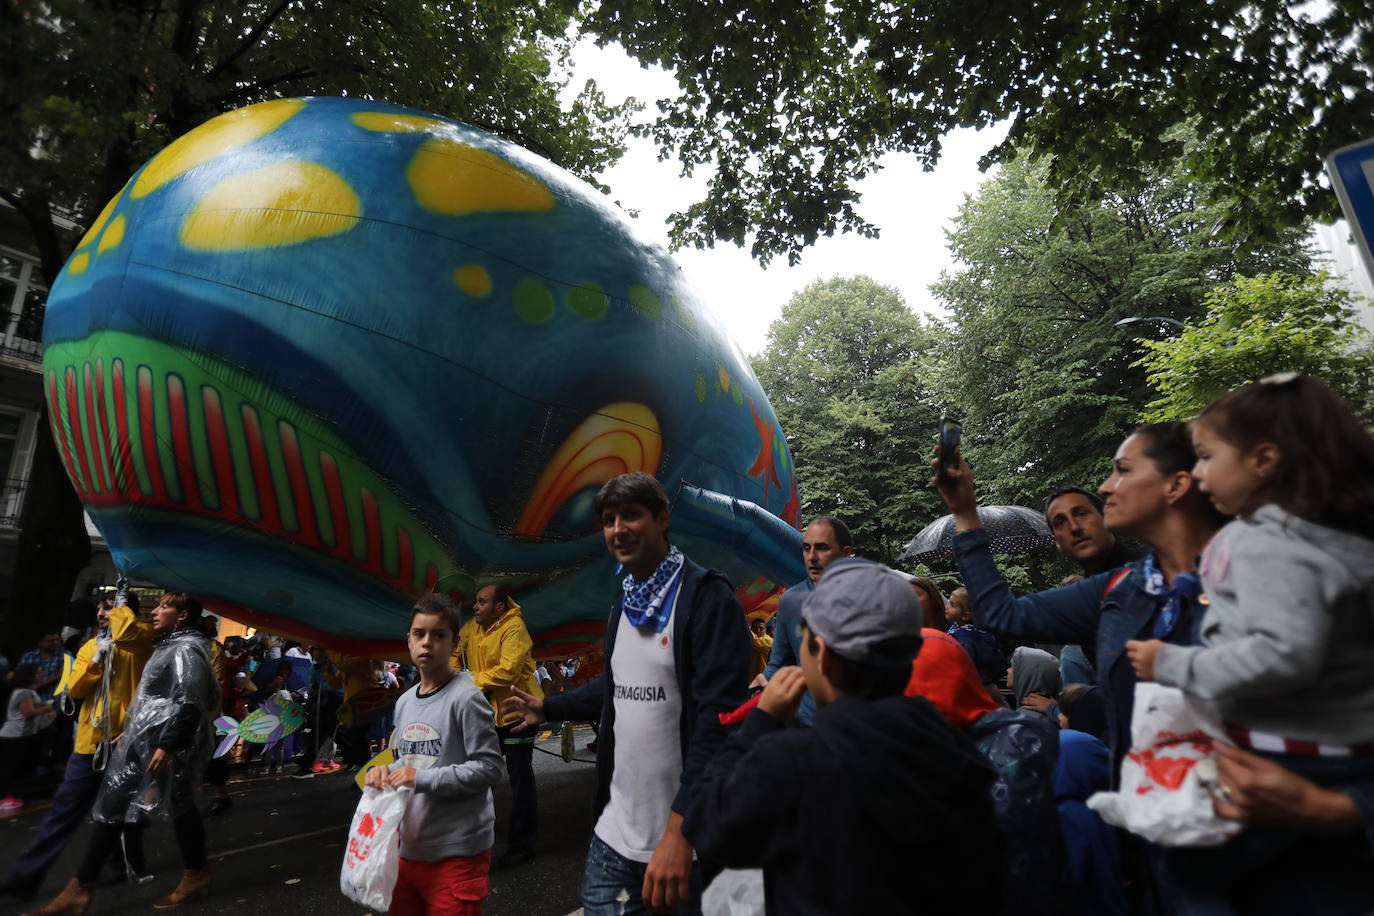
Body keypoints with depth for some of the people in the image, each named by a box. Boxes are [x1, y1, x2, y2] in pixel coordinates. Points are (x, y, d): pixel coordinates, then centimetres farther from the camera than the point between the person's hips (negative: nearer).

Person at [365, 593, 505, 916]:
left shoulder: (465, 698, -16)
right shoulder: (404, 702, 9)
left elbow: (489, 768, -18)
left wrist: (422, 779, -20)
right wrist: (387, 771, -2)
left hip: (457, 853, -7)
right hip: (408, 848, 7)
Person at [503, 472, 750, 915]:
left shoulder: (707, 596, -16)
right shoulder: (625, 601, 9)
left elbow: (717, 719, -22)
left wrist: (680, 830, -25)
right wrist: (547, 708, 28)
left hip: (688, 833, -6)